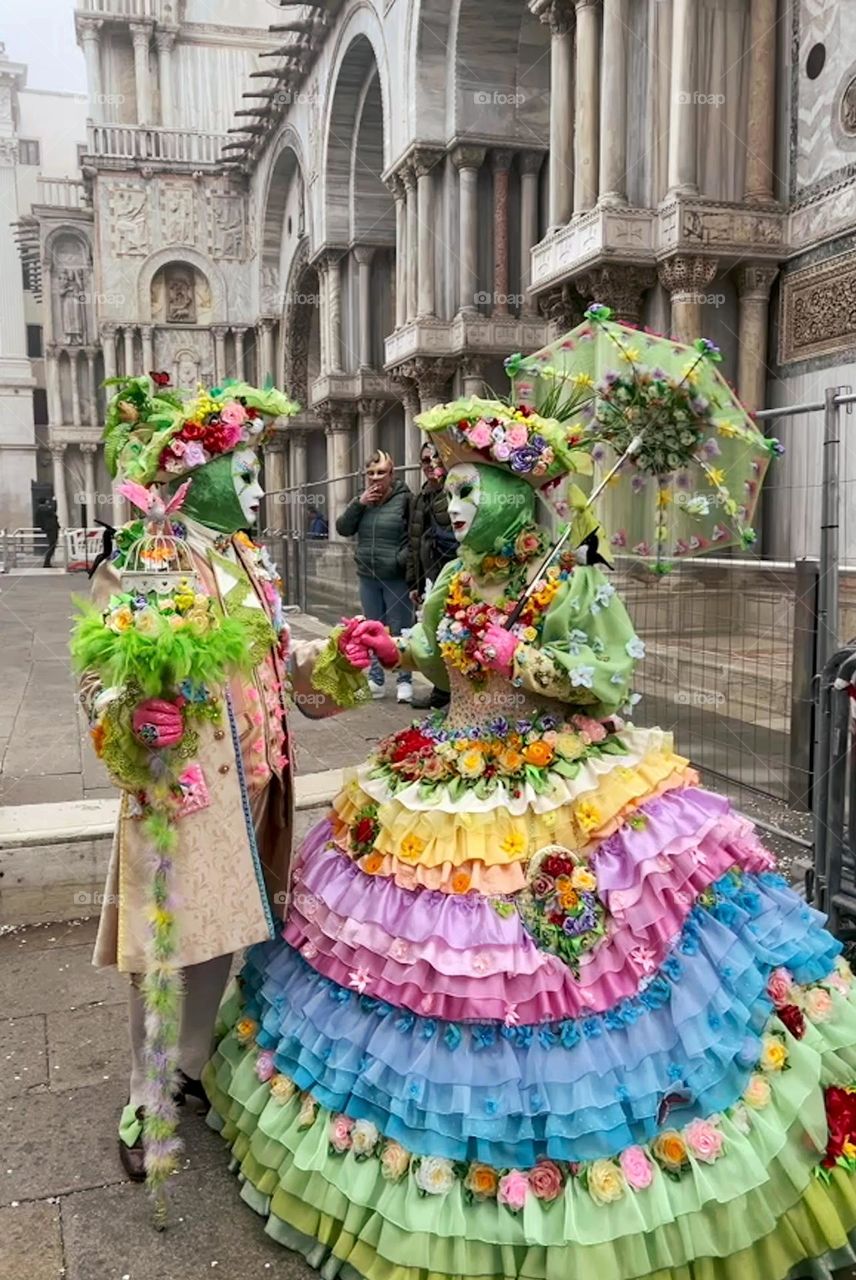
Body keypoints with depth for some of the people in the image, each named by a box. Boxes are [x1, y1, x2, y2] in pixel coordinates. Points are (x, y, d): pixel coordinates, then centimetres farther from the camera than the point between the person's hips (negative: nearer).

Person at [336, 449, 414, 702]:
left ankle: (404, 681, 11)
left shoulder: (405, 498, -7)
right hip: (368, 577, 5)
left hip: (397, 578, -5)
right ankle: (376, 680, 22)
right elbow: (343, 529, 2)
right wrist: (359, 503, -8)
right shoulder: (363, 500, 9)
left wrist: (400, 561, -17)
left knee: (399, 631, 1)